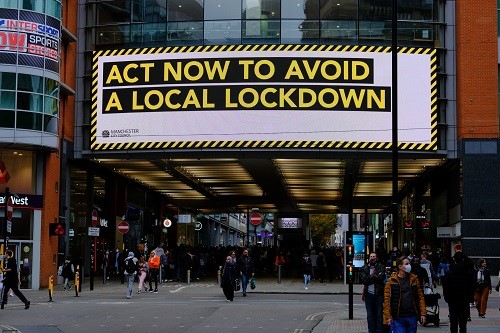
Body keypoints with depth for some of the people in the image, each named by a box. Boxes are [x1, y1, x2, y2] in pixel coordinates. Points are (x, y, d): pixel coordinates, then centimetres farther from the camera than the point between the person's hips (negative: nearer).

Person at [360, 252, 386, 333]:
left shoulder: (380, 267, 2)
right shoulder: (365, 268, 9)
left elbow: (381, 276, -15)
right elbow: (363, 279, -2)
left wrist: (369, 278, -8)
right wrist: (373, 276, -7)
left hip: (379, 293, -2)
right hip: (369, 294, 2)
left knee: (379, 314, 1)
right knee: (370, 315, 6)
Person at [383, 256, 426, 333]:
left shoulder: (414, 279, 9)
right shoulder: (391, 281, -1)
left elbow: (420, 297, 8)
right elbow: (387, 299, -4)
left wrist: (423, 314, 1)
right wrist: (388, 317, -10)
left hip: (412, 317, 3)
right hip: (398, 318, -3)